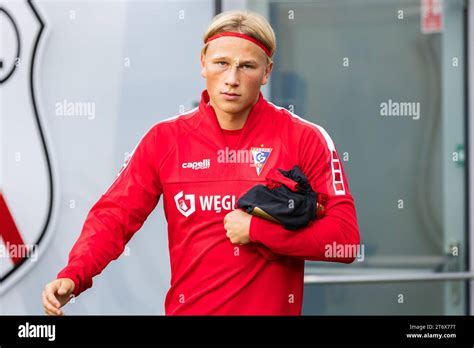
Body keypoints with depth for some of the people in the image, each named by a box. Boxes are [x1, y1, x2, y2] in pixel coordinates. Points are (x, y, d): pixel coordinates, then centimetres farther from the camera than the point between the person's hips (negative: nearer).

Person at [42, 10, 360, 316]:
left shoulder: (305, 139, -6)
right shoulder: (165, 139, 0)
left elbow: (345, 238, -10)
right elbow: (115, 216, -3)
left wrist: (257, 228, -17)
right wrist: (73, 276, -20)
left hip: (274, 307, -1)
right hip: (188, 308, 2)